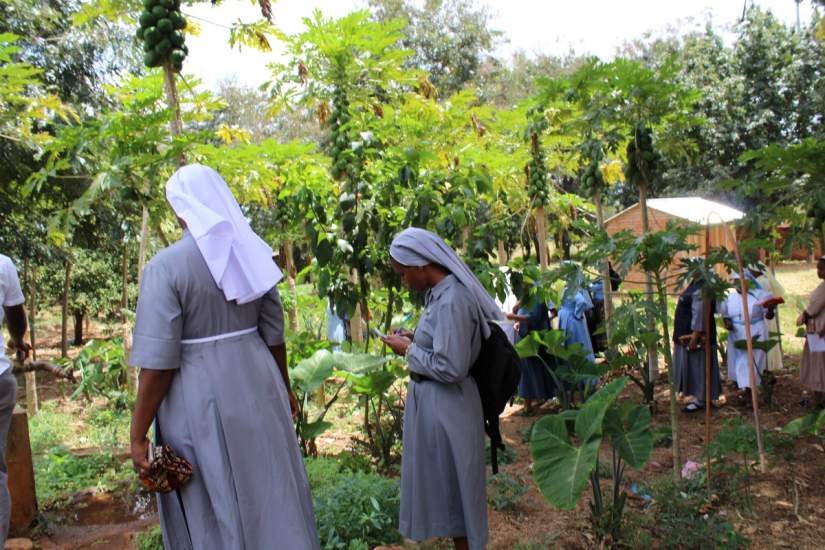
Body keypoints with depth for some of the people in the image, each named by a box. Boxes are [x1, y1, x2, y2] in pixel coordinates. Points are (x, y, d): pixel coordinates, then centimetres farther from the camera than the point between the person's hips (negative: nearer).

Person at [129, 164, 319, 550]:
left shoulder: (166, 266, -16)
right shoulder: (251, 255, 1)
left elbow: (158, 361, -18)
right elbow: (273, 333, 7)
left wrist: (137, 436, -10)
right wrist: (283, 386, 21)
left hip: (198, 396, -5)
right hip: (255, 384, 5)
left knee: (212, 509, 12)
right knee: (272, 491, 20)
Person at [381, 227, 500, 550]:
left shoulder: (451, 300, -23)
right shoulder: (441, 293, 6)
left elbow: (451, 367, -26)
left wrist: (408, 350, -14)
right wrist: (416, 339, 5)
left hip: (445, 407, -9)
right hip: (433, 401, 9)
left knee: (452, 484, 7)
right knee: (444, 483, 21)